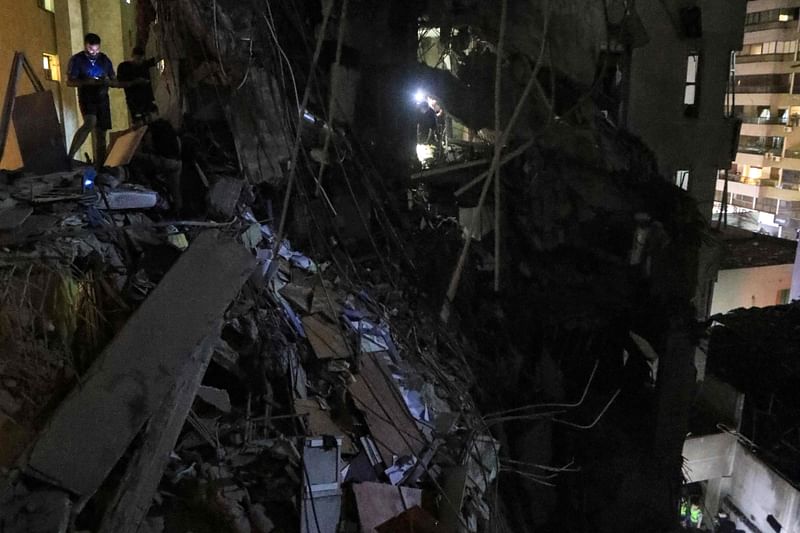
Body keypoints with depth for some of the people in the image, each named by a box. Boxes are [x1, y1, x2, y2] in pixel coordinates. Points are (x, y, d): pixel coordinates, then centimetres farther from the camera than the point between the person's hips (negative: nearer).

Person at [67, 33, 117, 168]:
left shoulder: (104, 59, 7)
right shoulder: (76, 60, -2)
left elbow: (114, 81, 12)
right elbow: (69, 82, -5)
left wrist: (107, 82, -12)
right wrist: (87, 82, -22)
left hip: (102, 99, 4)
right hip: (86, 98, -4)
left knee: (101, 133, 4)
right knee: (90, 123, -30)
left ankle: (99, 166, 11)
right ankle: (70, 156, -25)